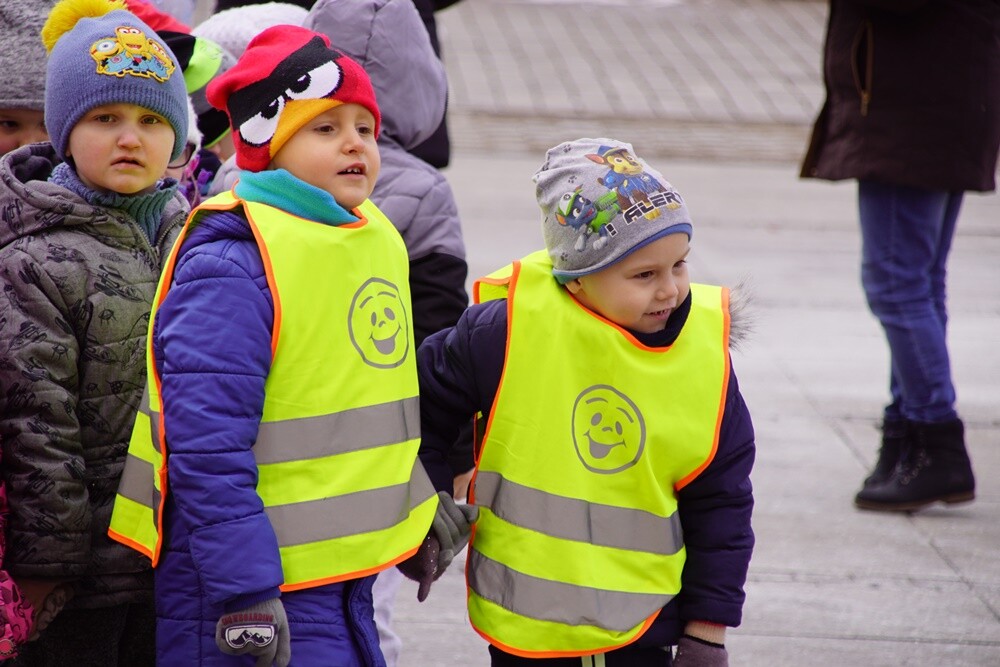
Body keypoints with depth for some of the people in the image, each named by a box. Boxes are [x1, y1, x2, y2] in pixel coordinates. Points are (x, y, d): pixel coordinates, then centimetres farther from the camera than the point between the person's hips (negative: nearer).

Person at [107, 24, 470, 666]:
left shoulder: (376, 239, 11)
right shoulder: (231, 262, -17)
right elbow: (207, 445, -22)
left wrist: (420, 511, 26)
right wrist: (244, 595, -25)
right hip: (257, 591, -9)